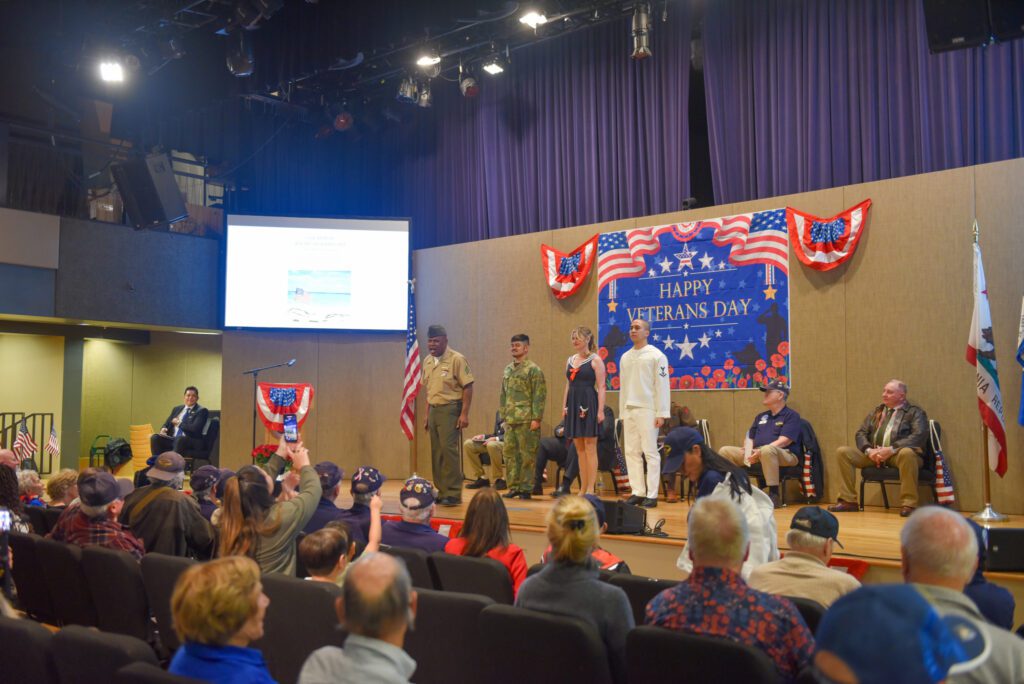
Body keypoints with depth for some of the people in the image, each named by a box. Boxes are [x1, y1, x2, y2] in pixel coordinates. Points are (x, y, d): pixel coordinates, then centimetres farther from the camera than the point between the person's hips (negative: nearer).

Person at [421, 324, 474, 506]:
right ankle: (442, 492, 16)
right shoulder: (427, 362, 13)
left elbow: (467, 387, -9)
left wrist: (464, 414, -15)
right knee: (436, 452, 7)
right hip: (434, 410, 7)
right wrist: (427, 416, 17)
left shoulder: (456, 359, -7)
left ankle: (453, 493, -7)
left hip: (450, 409, -7)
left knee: (448, 449, -13)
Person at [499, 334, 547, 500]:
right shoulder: (507, 370, 15)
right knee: (509, 453, 8)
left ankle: (526, 488, 6)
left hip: (526, 420, -7)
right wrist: (503, 417, 14)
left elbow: (539, 396, -10)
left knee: (527, 455, -1)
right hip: (510, 421, 7)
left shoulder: (533, 369, -5)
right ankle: (514, 487, 17)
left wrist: (536, 418, -15)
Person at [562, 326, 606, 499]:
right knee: (579, 449, 9)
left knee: (590, 447, -4)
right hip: (574, 405, 7)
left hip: (588, 404, -6)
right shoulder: (570, 360, 15)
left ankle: (591, 488, -1)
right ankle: (583, 488, 14)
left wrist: (600, 410, -16)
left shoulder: (595, 360, -4)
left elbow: (601, 387, -8)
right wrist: (564, 407, 12)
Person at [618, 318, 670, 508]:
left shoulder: (656, 355, -3)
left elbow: (662, 385, -7)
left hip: (647, 410, -6)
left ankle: (652, 495, -1)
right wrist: (622, 413, 12)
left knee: (650, 452, -4)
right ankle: (637, 492, 12)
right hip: (629, 410, 6)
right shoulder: (625, 357, 14)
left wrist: (661, 413, -12)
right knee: (632, 452, 6)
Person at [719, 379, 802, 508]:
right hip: (755, 454, 7)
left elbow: (784, 441, -14)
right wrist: (747, 449, -2)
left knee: (767, 450, -42)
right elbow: (750, 438, 23)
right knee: (725, 451, -7)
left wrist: (760, 451, -24)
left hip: (785, 455, -7)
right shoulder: (761, 416, 23)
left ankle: (774, 495, -35)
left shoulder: (791, 415, 0)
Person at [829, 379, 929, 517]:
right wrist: (869, 450, -9)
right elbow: (861, 433, 14)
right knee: (843, 452, -13)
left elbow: (919, 436, -12)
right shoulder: (876, 411, 21)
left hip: (898, 454, -5)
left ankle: (908, 504, -30)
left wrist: (891, 449, -23)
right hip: (874, 454, 5)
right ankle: (848, 500, -11)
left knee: (907, 453, -39)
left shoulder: (915, 412, 5)